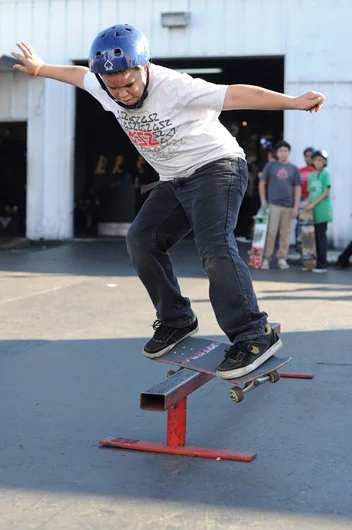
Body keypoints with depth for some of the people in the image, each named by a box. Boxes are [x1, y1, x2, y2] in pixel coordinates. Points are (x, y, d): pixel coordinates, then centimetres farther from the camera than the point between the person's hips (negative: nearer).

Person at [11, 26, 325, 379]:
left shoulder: (176, 87, -26)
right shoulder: (107, 90, -3)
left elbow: (238, 95, -31)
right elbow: (79, 74, 19)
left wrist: (293, 101, -39)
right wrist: (39, 68, 34)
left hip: (216, 167, -8)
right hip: (174, 181, 8)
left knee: (214, 248, -26)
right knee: (141, 240, 4)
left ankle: (255, 335, -25)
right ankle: (176, 320, 15)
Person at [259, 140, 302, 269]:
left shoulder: (293, 169, 10)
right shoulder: (270, 166, 5)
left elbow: (297, 188, 9)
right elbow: (262, 183, 7)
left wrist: (296, 207, 1)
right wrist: (263, 201, -2)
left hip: (288, 206, 2)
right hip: (273, 204, -2)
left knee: (285, 233, 5)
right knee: (270, 232, -6)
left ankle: (282, 258, 14)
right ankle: (266, 258, 0)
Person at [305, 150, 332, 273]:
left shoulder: (325, 174, -4)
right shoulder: (312, 176, 14)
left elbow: (326, 193, -9)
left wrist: (313, 204, -13)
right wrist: (307, 205, 1)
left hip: (322, 211, -6)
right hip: (313, 212, 6)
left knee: (321, 237, -4)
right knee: (316, 237, 8)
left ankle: (322, 265, -1)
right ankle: (316, 262, 13)